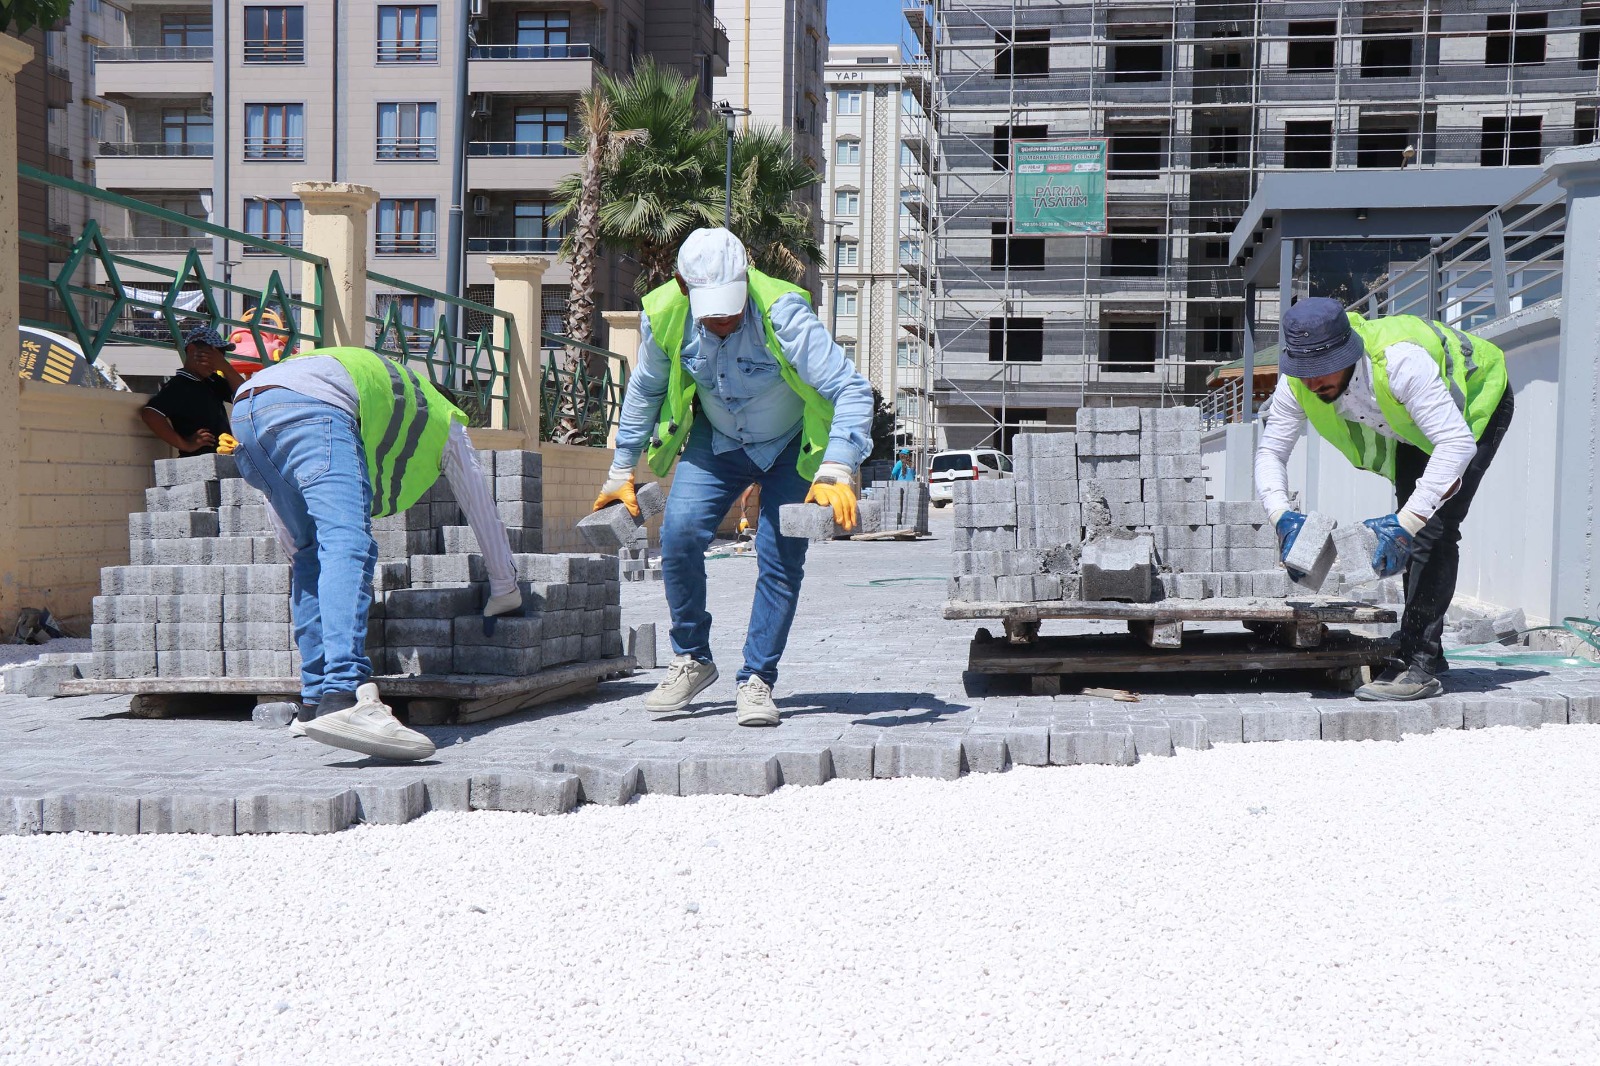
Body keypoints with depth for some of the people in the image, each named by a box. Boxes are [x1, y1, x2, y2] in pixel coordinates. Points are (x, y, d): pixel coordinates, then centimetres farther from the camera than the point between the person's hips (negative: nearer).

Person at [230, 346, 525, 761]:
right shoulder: (441, 418, 32)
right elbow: (481, 506, 35)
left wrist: (301, 552, 50)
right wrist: (506, 590, 45)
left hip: (245, 405, 7)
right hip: (311, 405, -7)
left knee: (314, 553, 17)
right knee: (349, 546, -20)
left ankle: (314, 703, 11)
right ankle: (345, 699, -40)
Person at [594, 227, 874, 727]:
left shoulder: (782, 313, -34)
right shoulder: (664, 315, -21)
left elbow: (852, 389, -36)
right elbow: (644, 392, 0)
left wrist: (836, 472, -47)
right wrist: (621, 471, 6)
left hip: (791, 447, -2)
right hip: (716, 442, 3)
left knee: (781, 556, -12)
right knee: (679, 534, -16)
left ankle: (757, 681, 3)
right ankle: (692, 661, 4)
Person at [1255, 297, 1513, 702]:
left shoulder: (1399, 361, -45)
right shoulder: (1298, 381, -26)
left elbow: (1457, 443, -46)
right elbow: (1270, 451, -16)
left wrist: (1406, 522, -51)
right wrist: (1281, 515, -35)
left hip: (1475, 401, -7)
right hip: (1415, 426, 7)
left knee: (1435, 527, -22)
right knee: (1412, 535, 9)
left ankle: (1418, 663, -21)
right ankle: (1427, 652, 23)